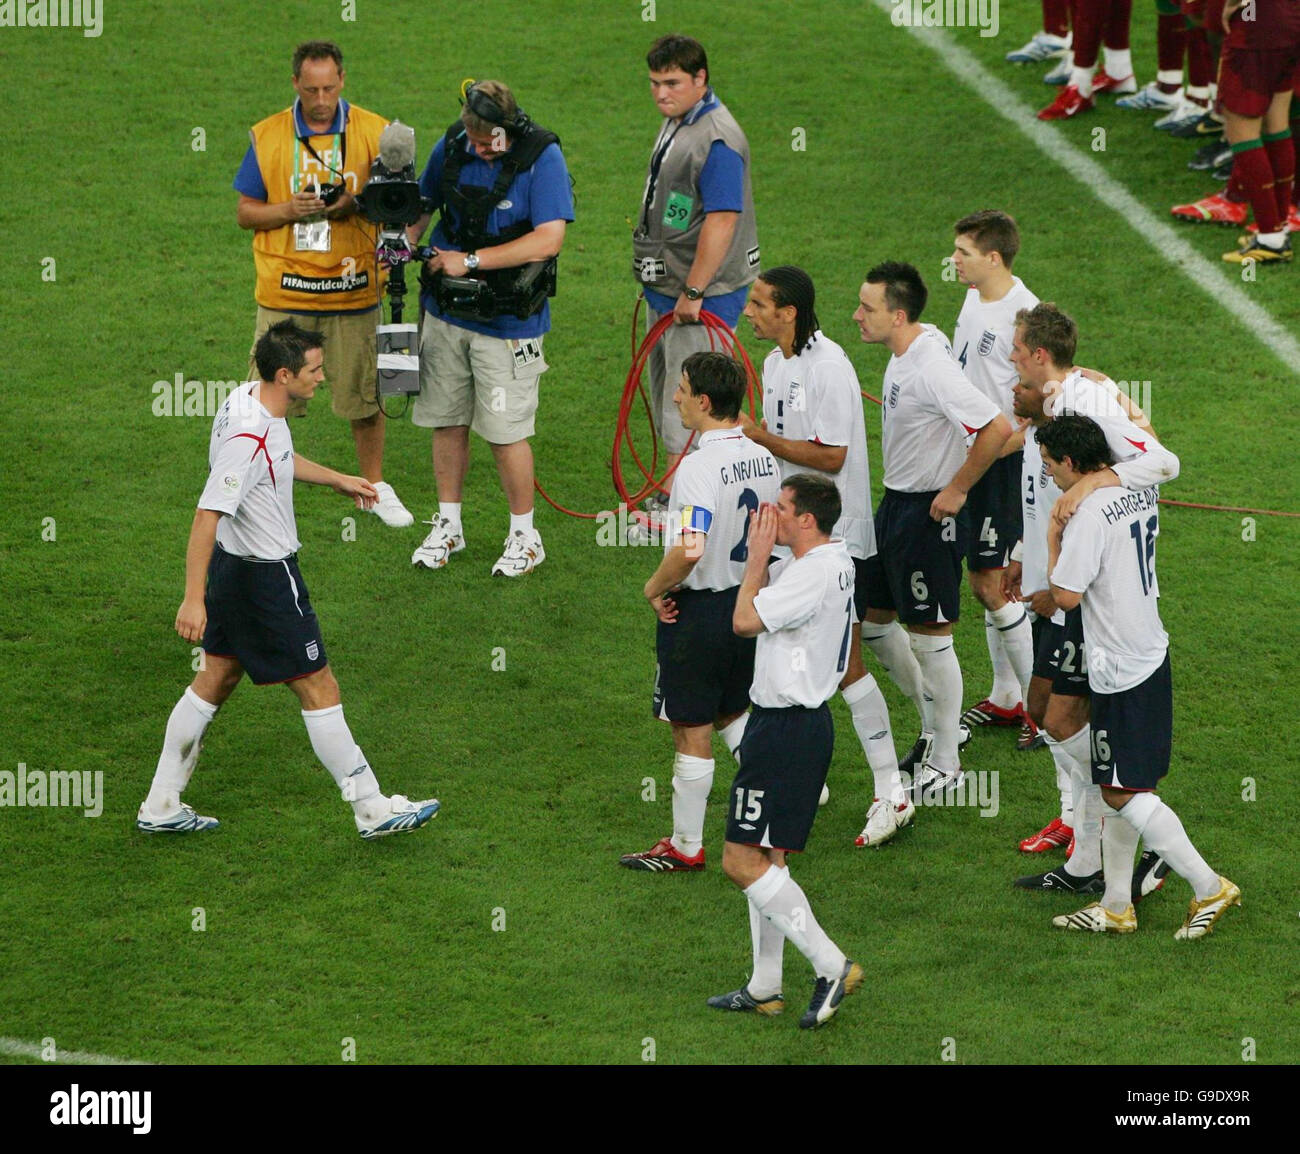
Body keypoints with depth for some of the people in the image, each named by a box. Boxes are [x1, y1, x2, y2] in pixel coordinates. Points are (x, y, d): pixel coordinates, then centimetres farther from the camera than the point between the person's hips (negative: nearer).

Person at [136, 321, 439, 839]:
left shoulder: (248, 399, 1)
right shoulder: (250, 439, -30)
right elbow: (206, 516, -31)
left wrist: (337, 480, 31)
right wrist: (193, 599, -32)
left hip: (233, 564, 10)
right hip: (265, 578, -10)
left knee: (216, 679, 17)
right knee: (318, 689, 1)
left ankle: (161, 806, 23)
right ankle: (373, 811, 11)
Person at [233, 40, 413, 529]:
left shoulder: (373, 132, 0)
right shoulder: (267, 136, 1)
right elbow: (245, 213, 5)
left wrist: (357, 205, -15)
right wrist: (289, 210, -14)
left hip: (353, 287, 0)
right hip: (285, 290, 0)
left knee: (365, 394, 9)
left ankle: (374, 485, 26)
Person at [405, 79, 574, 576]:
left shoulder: (542, 157, -15)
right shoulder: (451, 146, 0)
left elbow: (549, 238, -21)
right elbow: (422, 204, 17)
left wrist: (470, 260, -20)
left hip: (507, 319, -5)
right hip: (446, 311, 5)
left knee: (506, 431, -2)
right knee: (447, 421, 10)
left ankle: (524, 536, 14)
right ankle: (448, 525, 25)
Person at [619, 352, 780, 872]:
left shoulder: (700, 466, -25)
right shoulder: (762, 457, 1)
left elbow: (689, 550, -34)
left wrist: (656, 586, -17)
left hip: (697, 610, -8)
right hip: (749, 601, 8)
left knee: (692, 732, 5)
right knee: (733, 713, 24)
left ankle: (685, 846, 16)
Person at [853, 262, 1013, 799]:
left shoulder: (932, 369, -25)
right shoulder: (903, 354, 5)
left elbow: (996, 428, -31)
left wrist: (956, 490, -21)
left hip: (930, 512, -10)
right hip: (895, 503, 10)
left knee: (930, 634, -1)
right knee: (872, 617, 17)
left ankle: (945, 764, 11)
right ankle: (935, 724, 33)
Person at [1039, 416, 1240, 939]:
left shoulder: (1089, 512, -20)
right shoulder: (1141, 493, 7)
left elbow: (1066, 595, -19)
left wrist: (1053, 537, -5)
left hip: (1121, 670, -9)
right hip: (1151, 655, 9)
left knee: (1123, 791, -5)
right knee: (1118, 788, 14)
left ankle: (1209, 887, -5)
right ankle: (1116, 905, 19)